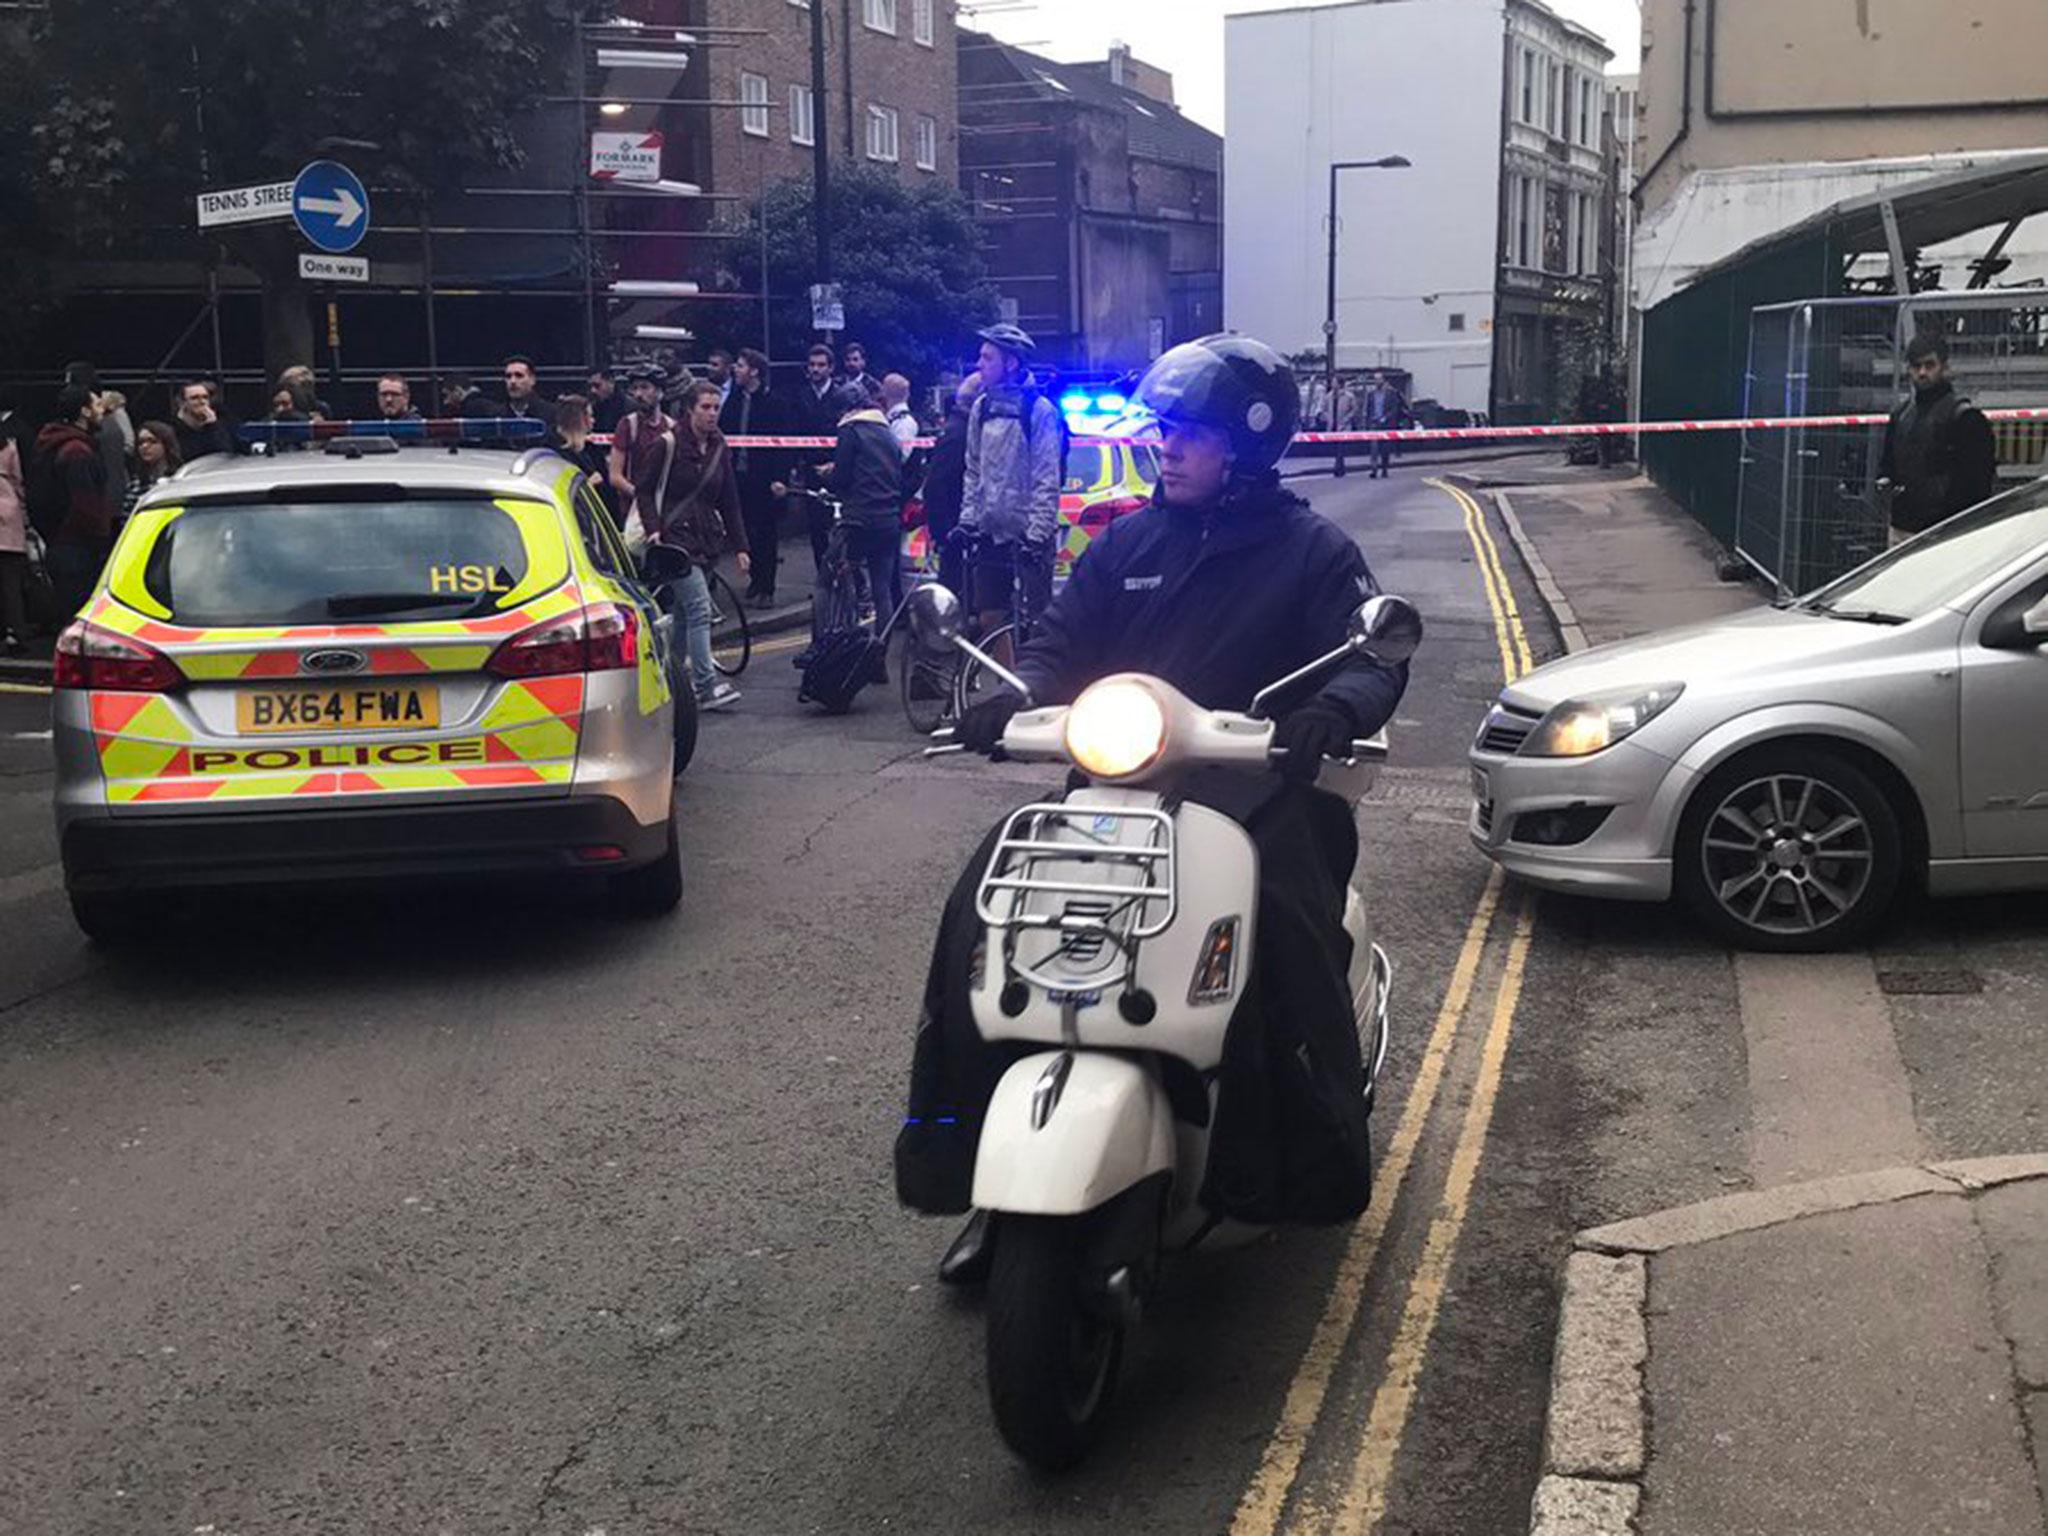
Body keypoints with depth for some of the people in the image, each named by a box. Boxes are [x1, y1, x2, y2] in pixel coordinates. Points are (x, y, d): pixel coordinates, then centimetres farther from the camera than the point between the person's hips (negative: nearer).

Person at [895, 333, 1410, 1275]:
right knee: (983, 914, -16)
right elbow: (1062, 642, 11)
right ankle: (983, 1160, -7)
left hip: (1249, 786, -4)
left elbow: (1376, 656, -5)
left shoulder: (1310, 551, 6)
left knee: (1283, 934, -33)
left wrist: (1332, 711, -29)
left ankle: (1301, 1159, -14)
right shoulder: (1124, 545, 18)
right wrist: (1016, 699, -13)